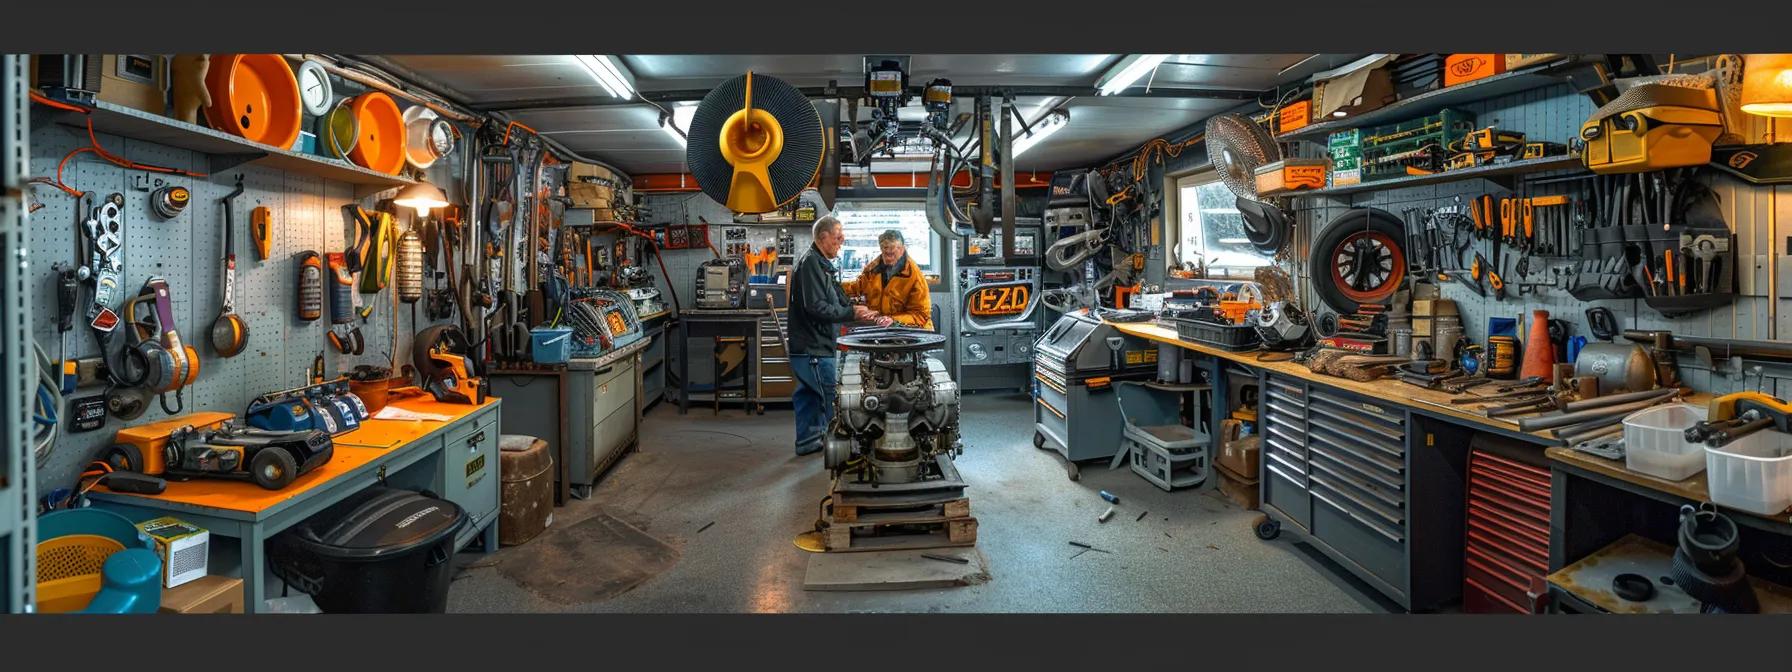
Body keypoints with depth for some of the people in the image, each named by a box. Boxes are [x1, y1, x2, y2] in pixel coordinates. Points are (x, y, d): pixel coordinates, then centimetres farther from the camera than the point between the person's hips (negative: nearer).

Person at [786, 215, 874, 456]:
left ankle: (808, 442, 24)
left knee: (809, 395, 16)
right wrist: (852, 313, -17)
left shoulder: (822, 264, 17)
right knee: (831, 398, -5)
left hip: (811, 347, 10)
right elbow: (816, 307, -23)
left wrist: (855, 311, 4)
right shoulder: (810, 263, -16)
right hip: (813, 348, -10)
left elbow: (834, 301, 20)